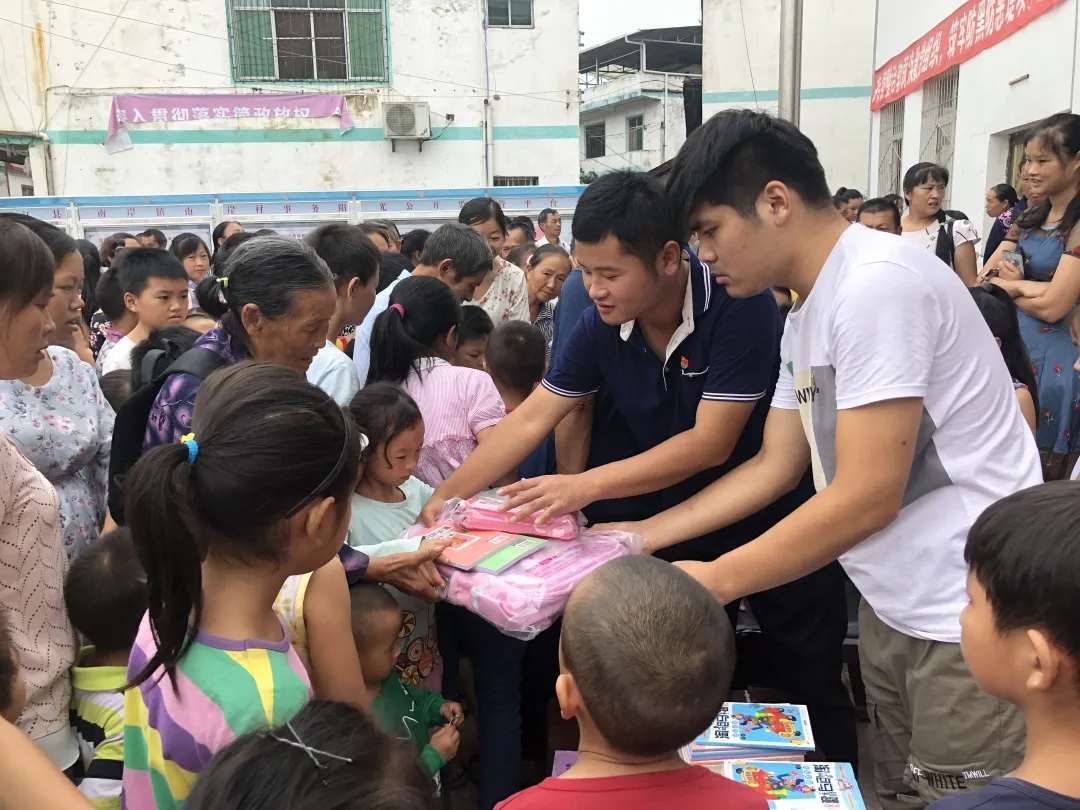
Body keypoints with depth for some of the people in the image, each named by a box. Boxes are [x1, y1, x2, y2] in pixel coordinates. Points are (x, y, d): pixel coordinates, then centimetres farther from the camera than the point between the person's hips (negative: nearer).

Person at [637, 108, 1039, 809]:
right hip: (894, 608, 9)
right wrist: (640, 536, 10)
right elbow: (774, 467, 13)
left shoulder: (876, 283, -20)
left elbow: (867, 498, -23)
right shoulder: (807, 318, 9)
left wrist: (712, 582, -16)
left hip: (967, 619, -8)